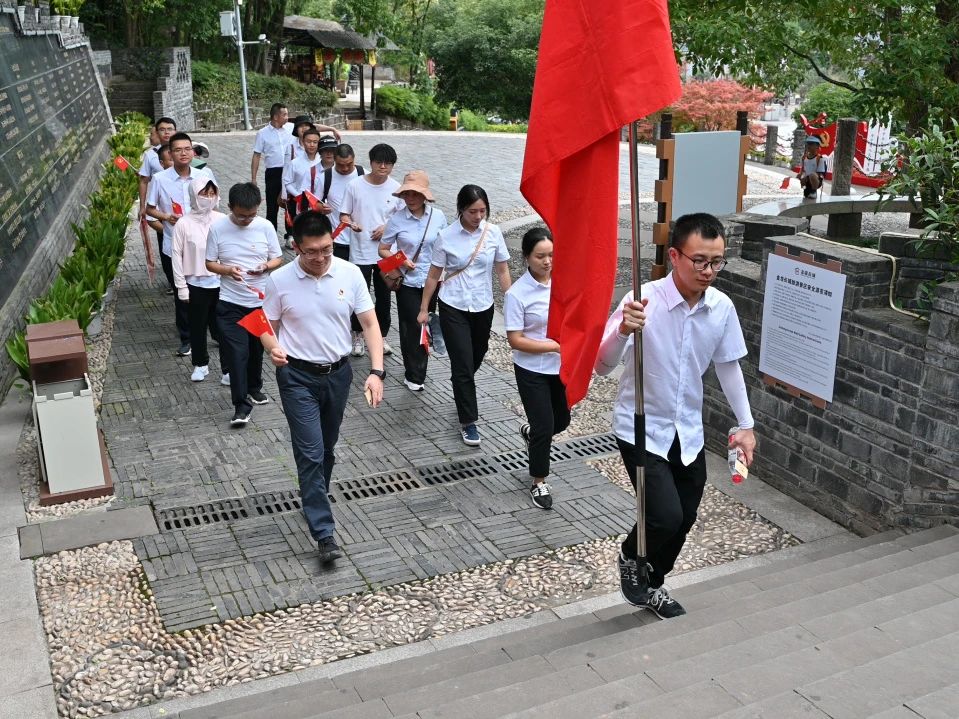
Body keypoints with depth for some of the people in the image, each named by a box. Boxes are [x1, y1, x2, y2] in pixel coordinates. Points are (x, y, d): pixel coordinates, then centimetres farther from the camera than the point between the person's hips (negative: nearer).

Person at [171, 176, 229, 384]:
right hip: (196, 284, 0)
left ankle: (228, 369, 14)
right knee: (197, 327, 15)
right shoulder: (183, 224, -8)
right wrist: (181, 287, -3)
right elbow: (177, 257, -3)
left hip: (221, 283, 0)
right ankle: (200, 364, 34)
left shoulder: (222, 220, -4)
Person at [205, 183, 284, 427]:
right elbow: (210, 263, -1)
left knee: (257, 348, 17)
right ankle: (241, 404, 0)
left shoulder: (265, 227, -5)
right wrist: (228, 270, -21)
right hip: (230, 303, -2)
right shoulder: (217, 228, -9)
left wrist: (266, 266, -19)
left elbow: (278, 258, 3)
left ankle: (254, 387, 40)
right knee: (237, 352, -7)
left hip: (261, 300, 2)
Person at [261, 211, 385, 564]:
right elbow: (268, 328, -1)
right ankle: (324, 532, -1)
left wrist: (376, 371, -17)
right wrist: (273, 348, -25)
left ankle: (316, 501, 42)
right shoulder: (280, 280, -11)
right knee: (310, 453, -7)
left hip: (338, 374, 3)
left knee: (327, 449, 18)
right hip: (298, 377, -3)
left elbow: (370, 324, -5)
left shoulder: (350, 274, -8)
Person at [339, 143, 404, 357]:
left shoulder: (395, 188, -3)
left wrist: (387, 227, -12)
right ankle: (358, 335, 25)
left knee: (384, 296, 12)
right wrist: (351, 223, -23)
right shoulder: (355, 185, -7)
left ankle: (382, 335, 29)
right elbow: (344, 214, -1)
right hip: (360, 252, -2)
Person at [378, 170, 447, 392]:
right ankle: (414, 375, 16)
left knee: (425, 325, 14)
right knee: (413, 327, 0)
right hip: (408, 282, -2)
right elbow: (383, 250, -2)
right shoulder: (397, 219, -10)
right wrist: (400, 261, -18)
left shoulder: (438, 216, -4)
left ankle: (416, 372, 33)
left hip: (432, 281, 3)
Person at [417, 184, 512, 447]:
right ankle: (468, 422, 4)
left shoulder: (493, 233, -6)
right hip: (453, 308, -3)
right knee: (463, 364, -6)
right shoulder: (447, 236, -11)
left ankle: (462, 390, 50)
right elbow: (433, 275, -2)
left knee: (476, 358, 19)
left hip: (483, 307, 3)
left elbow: (503, 271, 3)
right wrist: (424, 309, 2)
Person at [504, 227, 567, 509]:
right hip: (532, 371, -5)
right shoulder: (517, 293, -18)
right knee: (544, 426, 1)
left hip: (561, 367, 5)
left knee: (561, 421, 20)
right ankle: (538, 482, 23)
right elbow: (515, 340, -17)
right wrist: (555, 346, -24)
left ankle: (530, 433, 54)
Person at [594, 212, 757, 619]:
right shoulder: (643, 302, -23)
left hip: (688, 432, 5)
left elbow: (728, 366, 8)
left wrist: (746, 424, 11)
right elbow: (601, 366, -26)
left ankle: (652, 584, 41)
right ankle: (631, 558, 20)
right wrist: (624, 330, -45)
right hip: (641, 429, -5)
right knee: (666, 516, -15)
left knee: (684, 520, 14)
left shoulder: (722, 307, -7)